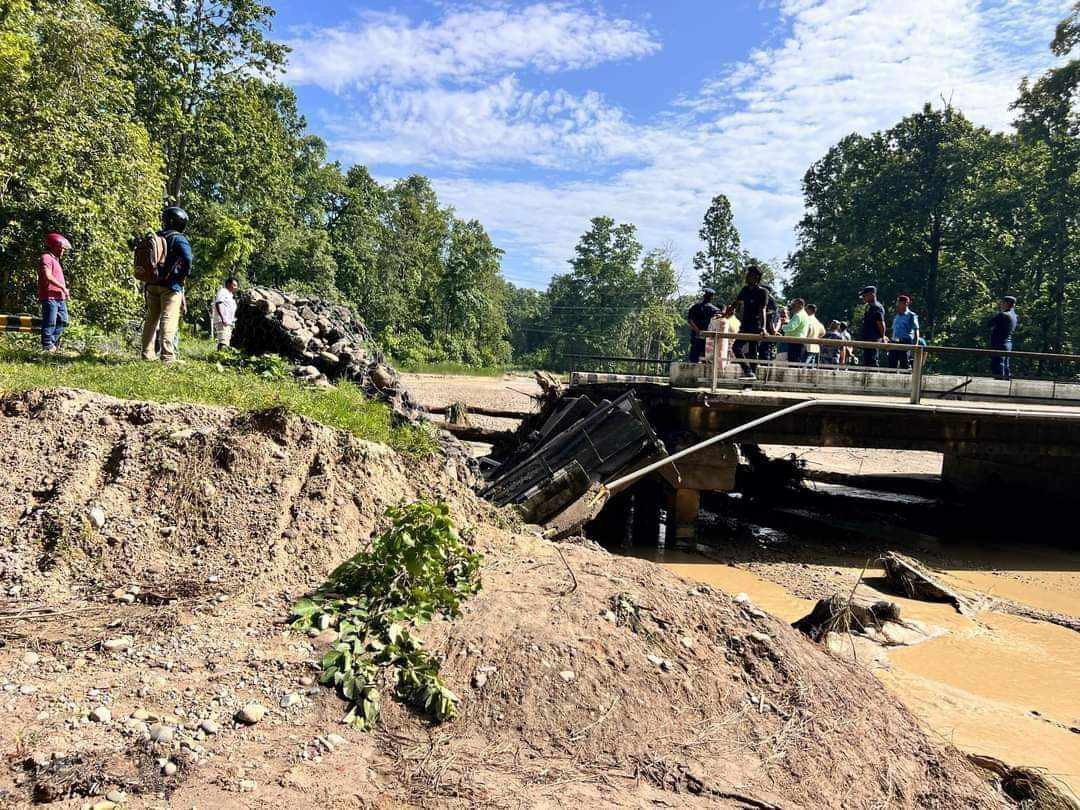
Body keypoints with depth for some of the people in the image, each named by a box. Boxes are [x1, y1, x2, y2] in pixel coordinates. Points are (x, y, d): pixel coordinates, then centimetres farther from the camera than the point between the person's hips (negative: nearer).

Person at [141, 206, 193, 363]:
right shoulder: (178, 239, -8)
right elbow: (187, 259, -24)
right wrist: (184, 275, -10)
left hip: (152, 284, 6)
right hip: (171, 285, -6)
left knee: (151, 318, 15)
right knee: (169, 318, -9)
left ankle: (147, 353, 20)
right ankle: (168, 356, -17)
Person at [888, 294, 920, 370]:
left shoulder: (911, 316, -3)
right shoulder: (896, 316, 17)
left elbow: (916, 330, -7)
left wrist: (916, 343, -17)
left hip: (905, 343, -7)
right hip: (895, 343, 7)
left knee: (905, 365, -5)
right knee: (892, 364, 5)